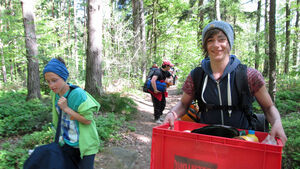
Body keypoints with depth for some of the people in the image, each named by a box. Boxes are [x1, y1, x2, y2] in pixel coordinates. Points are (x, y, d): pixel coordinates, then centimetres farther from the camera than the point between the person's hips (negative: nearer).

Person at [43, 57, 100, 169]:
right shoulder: (55, 94, -4)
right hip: (66, 143, 6)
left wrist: (66, 108, -26)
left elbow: (88, 120, -22)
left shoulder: (77, 94, -25)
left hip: (84, 144, -6)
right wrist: (61, 136, 16)